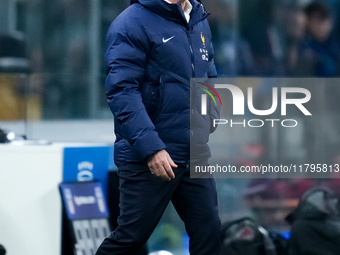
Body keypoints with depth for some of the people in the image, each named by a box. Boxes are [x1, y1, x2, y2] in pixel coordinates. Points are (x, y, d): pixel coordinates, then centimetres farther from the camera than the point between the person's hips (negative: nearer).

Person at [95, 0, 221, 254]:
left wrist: (209, 114, 4)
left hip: (195, 155, 7)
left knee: (209, 233, 5)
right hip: (148, 158, -7)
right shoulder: (133, 23, -12)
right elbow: (122, 90, -19)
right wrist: (151, 147, -26)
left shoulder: (200, 23, 12)